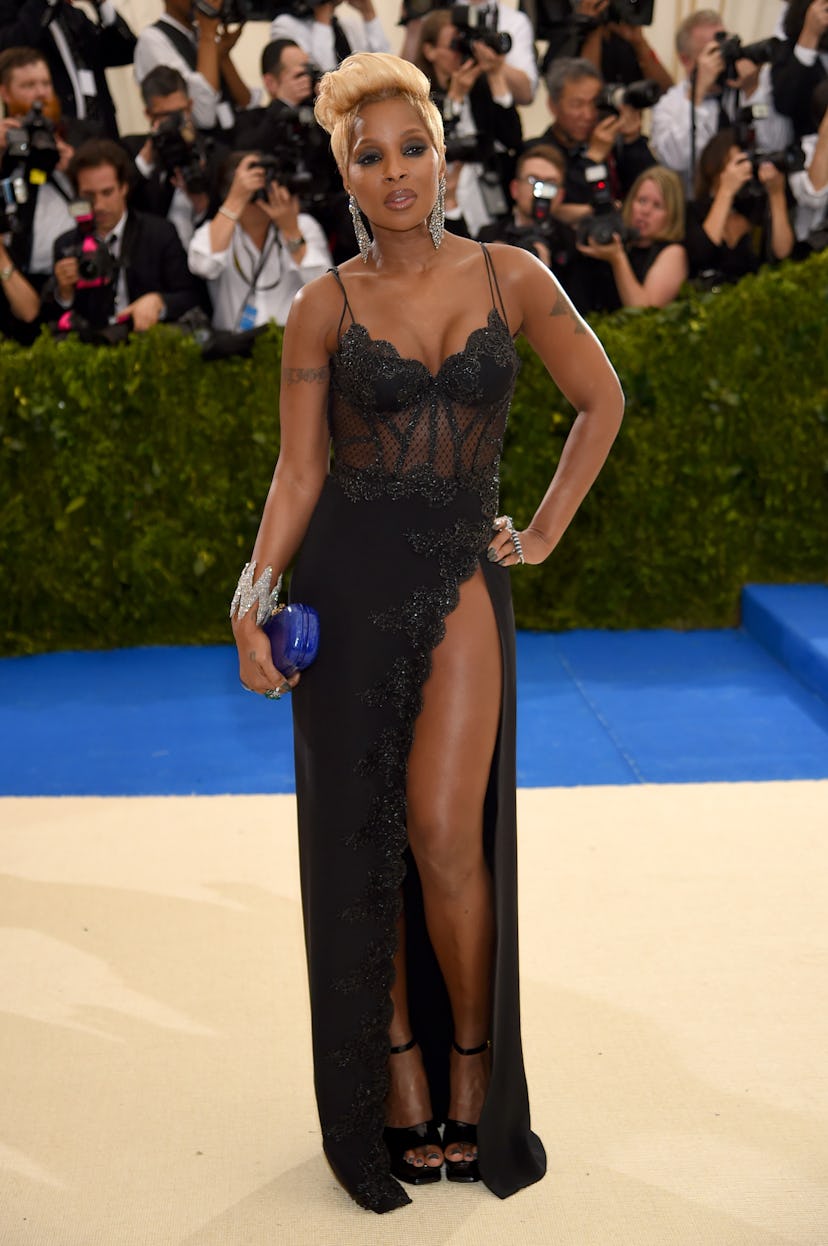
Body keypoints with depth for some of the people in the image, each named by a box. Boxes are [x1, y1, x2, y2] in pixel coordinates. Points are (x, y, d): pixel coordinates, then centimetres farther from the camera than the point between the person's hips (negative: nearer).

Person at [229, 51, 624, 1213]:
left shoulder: (512, 277, 2)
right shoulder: (324, 307, 1)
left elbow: (601, 399, 13)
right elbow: (299, 473, 1)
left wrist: (546, 530, 9)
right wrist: (254, 604, -9)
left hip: (462, 573, 0)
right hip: (348, 574, 1)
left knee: (446, 834, -9)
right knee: (359, 838, 4)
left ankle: (474, 1076, 13)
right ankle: (398, 1090, 18)